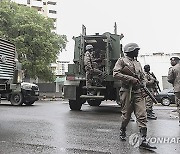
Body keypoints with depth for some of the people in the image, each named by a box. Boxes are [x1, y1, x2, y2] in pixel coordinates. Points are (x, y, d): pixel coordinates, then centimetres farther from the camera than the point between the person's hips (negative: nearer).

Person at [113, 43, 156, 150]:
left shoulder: (138, 63, 21)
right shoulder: (122, 61, 2)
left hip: (138, 92, 5)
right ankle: (122, 131, 32)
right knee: (127, 115, 5)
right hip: (127, 91, -5)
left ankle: (143, 141, -7)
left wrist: (142, 84, 4)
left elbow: (143, 77, 26)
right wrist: (131, 79, -17)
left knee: (142, 115, -6)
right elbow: (115, 74, -12)